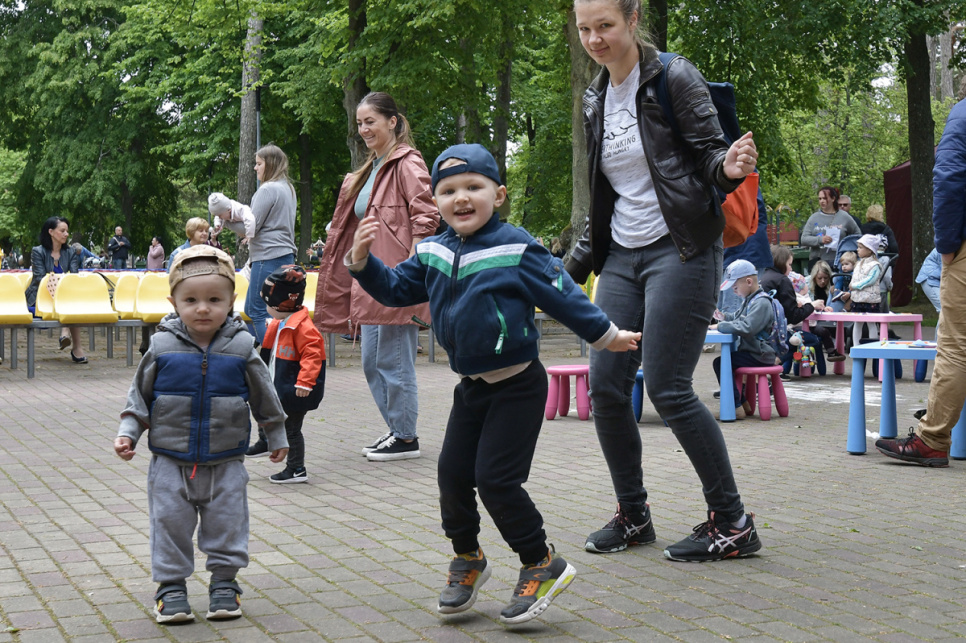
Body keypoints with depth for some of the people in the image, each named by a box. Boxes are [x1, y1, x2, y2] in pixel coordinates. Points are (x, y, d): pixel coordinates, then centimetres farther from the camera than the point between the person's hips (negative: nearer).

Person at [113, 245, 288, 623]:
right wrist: (128, 433, -5)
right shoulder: (162, 347, -6)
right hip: (171, 461, 0)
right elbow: (140, 394, 4)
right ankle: (171, 585, 16)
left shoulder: (240, 347, -5)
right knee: (170, 522, 3)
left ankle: (224, 582, 20)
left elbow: (263, 395, 7)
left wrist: (276, 436, 15)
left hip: (226, 461, 0)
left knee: (227, 524, 5)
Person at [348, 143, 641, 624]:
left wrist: (605, 334, -2)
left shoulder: (516, 249, -14)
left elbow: (562, 295, -9)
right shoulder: (433, 254, 4)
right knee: (453, 473, 8)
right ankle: (467, 558, 30)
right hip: (470, 386, 7)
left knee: (495, 477, -11)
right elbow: (395, 289, 11)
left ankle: (541, 563, 7)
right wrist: (362, 261, -5)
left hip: (516, 385, -6)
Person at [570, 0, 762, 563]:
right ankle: (633, 516, 18)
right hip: (622, 256, 7)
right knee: (605, 387, 1)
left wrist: (730, 166, -32)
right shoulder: (597, 101, 14)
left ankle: (733, 523, 1)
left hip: (679, 251, -7)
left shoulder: (674, 79, -6)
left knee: (668, 387, -11)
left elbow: (710, 153, -8)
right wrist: (573, 270, 20)